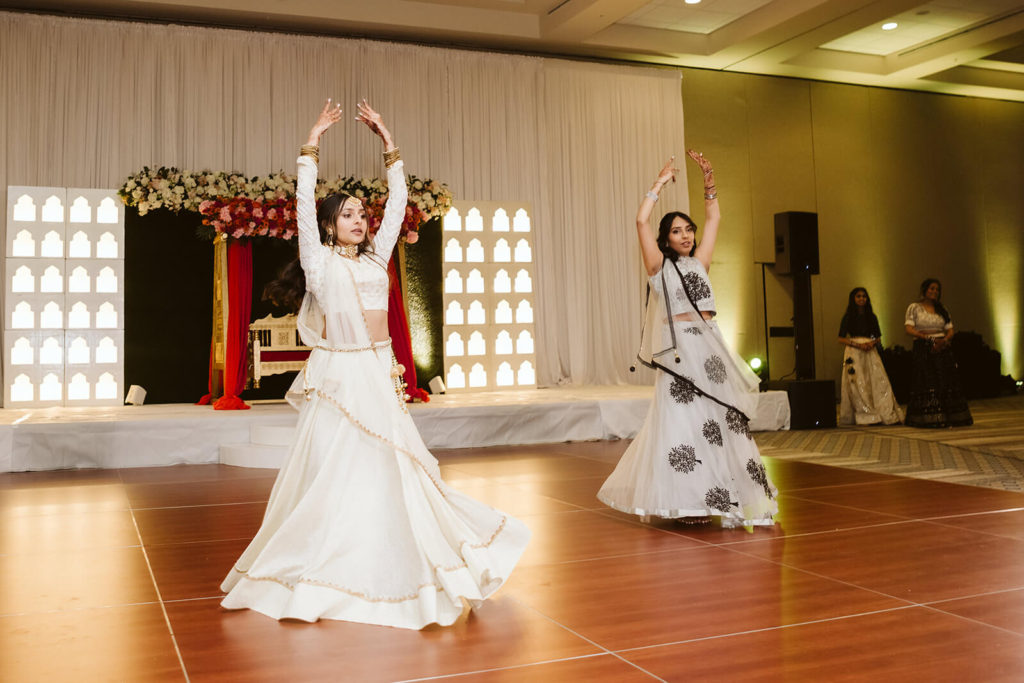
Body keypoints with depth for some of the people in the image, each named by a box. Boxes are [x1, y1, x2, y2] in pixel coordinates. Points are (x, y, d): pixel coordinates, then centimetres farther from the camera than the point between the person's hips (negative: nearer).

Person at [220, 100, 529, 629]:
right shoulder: (321, 262, 3)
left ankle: (383, 563, 17)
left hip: (379, 376, 5)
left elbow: (398, 203, 15)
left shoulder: (375, 258, 15)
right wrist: (313, 142, -1)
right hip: (340, 376, -5)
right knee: (335, 471, -2)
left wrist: (388, 144, 14)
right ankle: (323, 569, 10)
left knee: (388, 468, 6)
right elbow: (304, 203, -4)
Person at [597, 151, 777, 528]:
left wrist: (709, 180, 13)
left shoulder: (699, 263, 17)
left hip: (711, 347, 5)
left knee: (719, 419, 2)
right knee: (683, 420, -7)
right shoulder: (659, 266, 3)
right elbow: (641, 220, -8)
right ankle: (686, 499, -2)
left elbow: (714, 218, 22)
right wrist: (661, 183, 0)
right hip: (680, 348, -5)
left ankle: (717, 495, 8)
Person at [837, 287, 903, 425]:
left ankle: (888, 414, -8)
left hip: (871, 353, 3)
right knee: (858, 385, -7)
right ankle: (864, 417, -5)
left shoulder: (872, 317, 14)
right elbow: (841, 339, -1)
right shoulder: (848, 317, 4)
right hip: (854, 354, -3)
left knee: (879, 381, -7)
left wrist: (872, 343, -7)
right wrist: (858, 345, -13)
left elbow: (878, 338, 16)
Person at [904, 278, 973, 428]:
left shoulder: (942, 309, 16)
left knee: (946, 382, -3)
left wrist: (945, 340, -12)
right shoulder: (914, 307, 4)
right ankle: (927, 419, -8)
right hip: (922, 350, -4)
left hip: (942, 349, 4)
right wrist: (925, 336, -21)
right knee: (925, 383, -10)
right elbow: (909, 329, -7)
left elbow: (950, 331, 11)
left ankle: (948, 419, -1)